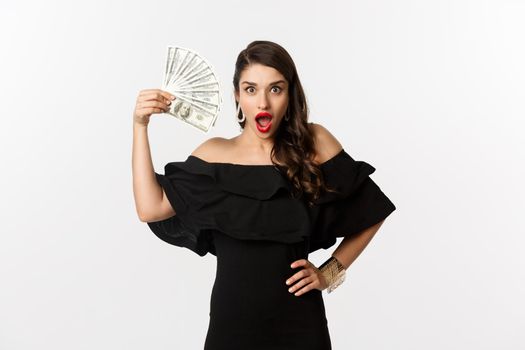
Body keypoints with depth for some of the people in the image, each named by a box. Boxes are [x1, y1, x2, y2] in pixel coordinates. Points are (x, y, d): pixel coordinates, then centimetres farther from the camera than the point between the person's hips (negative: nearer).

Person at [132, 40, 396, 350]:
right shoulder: (215, 154, -2)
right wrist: (140, 126, -12)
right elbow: (150, 208, -12)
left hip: (298, 321, -1)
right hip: (230, 318, 1)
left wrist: (329, 273, -1)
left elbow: (372, 214, 3)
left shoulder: (315, 144, -5)